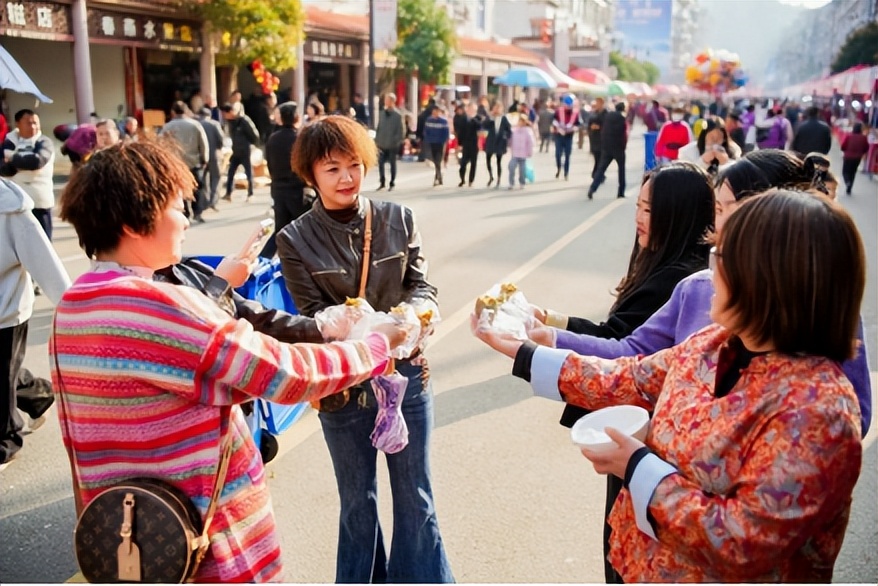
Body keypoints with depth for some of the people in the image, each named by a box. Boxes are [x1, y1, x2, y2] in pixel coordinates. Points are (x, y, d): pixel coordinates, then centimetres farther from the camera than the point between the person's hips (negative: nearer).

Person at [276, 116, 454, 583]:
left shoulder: (399, 220, -4)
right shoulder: (295, 240, -8)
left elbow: (422, 287, -1)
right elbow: (314, 316, -10)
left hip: (406, 374, 1)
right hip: (344, 386, -1)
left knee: (415, 495, 15)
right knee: (358, 500, 19)